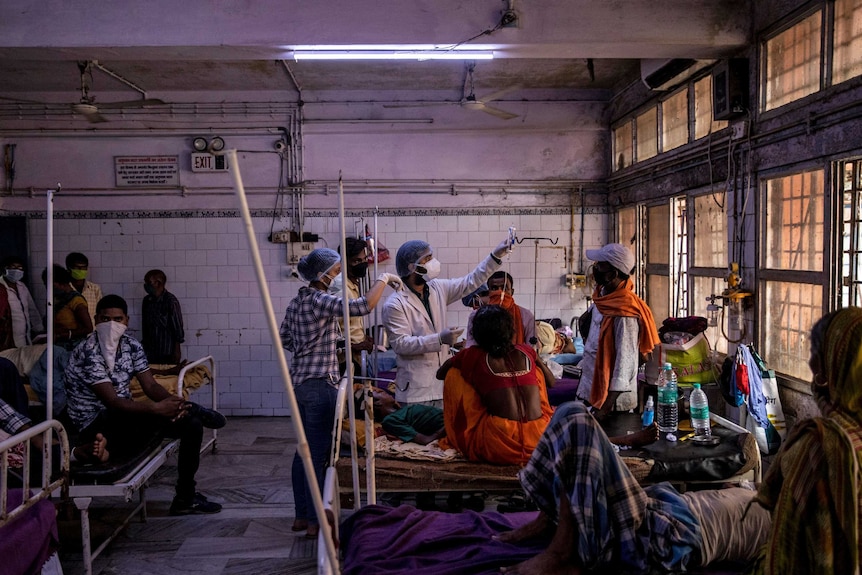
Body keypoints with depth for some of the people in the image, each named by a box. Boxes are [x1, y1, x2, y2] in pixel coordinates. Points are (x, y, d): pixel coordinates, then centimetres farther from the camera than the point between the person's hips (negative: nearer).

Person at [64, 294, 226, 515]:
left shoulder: (132, 346, 3)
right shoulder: (87, 352, -20)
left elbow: (150, 385, 2)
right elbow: (112, 402, -25)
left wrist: (172, 401, -21)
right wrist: (157, 408, -32)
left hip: (124, 416, 8)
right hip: (97, 426, -8)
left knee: (192, 424, -3)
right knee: (160, 416, -36)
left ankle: (185, 498, 7)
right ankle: (194, 409, -3)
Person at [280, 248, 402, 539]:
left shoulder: (296, 302, 11)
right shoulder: (320, 300, -16)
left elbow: (285, 338, 21)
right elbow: (363, 306, -28)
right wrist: (383, 279, -16)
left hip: (300, 381, 9)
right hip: (320, 384, -9)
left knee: (304, 449, 15)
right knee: (319, 453, -2)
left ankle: (301, 515, 24)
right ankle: (315, 522, 5)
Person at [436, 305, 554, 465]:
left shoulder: (472, 356, 6)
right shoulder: (526, 351, 13)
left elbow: (440, 374, 25)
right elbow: (551, 381, 30)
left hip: (499, 447, -3)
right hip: (540, 440, 3)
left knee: (454, 375, 14)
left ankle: (458, 439, 25)